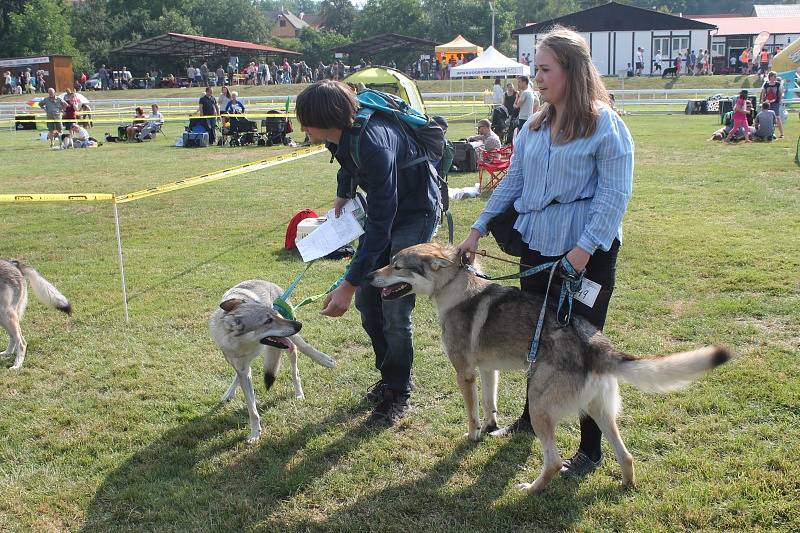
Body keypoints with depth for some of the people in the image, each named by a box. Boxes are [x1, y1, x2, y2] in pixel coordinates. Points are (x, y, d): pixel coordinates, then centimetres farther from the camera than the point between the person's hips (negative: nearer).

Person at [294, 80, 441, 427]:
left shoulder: (374, 144, -36)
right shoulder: (343, 135, -11)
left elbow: (379, 225, -36)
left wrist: (348, 285, -37)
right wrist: (343, 193, 12)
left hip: (416, 215, -9)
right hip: (384, 209, 9)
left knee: (394, 312, -11)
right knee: (366, 299, 10)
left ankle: (397, 395, 7)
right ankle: (389, 374, 28)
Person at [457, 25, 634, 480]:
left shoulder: (605, 124, -10)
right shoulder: (535, 126, 9)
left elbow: (616, 194, -13)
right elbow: (512, 183, 15)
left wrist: (585, 247, -20)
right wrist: (478, 230, 11)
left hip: (587, 255, -6)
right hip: (537, 249, 6)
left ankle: (591, 449, 16)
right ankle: (532, 417, 41)